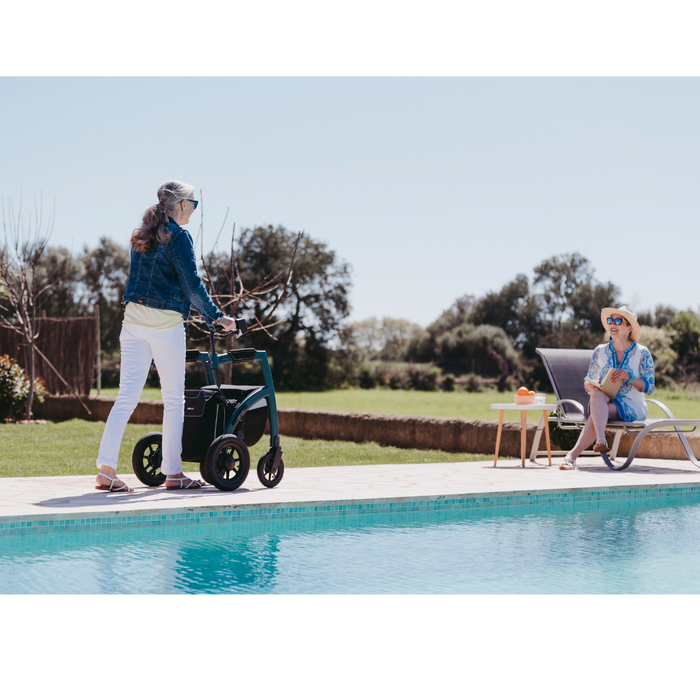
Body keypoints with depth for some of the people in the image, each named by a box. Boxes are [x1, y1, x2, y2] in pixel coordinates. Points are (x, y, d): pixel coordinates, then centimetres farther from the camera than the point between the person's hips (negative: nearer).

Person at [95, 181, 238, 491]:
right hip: (166, 324, -6)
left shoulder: (140, 235, 14)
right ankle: (172, 472, 11)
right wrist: (216, 316, -3)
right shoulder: (178, 236, -8)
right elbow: (192, 285, -12)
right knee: (174, 399, 5)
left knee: (127, 396, 4)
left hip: (133, 318, 6)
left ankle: (106, 469, -4)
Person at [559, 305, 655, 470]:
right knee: (597, 394, -35)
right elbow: (588, 383, 13)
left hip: (632, 407, -2)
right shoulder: (600, 351, 11)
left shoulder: (642, 353, 2)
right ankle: (600, 441, -53)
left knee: (595, 414, -33)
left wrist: (629, 377, -20)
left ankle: (572, 455, -42)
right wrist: (591, 386, -13)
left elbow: (649, 387, -2)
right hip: (603, 404, 3)